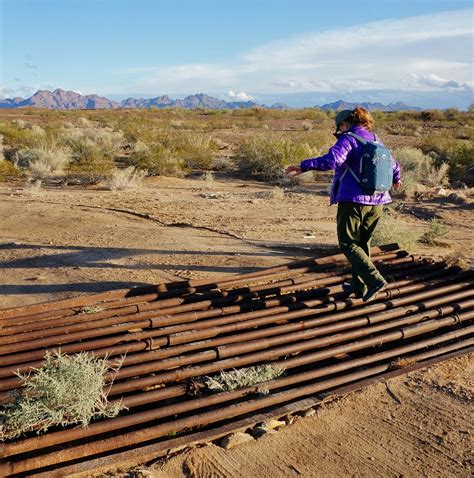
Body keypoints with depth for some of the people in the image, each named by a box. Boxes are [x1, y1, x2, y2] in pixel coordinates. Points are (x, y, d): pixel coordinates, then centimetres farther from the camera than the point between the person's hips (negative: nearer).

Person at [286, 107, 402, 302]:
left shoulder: (348, 139, -7)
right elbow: (392, 164, 29)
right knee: (363, 242, 18)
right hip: (377, 201, 8)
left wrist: (304, 166, -28)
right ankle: (358, 286, 25)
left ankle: (375, 280, -11)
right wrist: (396, 178, 50)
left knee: (348, 244, 1)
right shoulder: (375, 140, 17)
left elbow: (332, 160, -27)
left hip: (354, 200, -8)